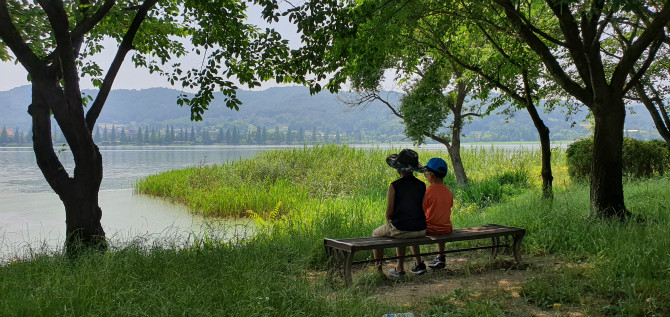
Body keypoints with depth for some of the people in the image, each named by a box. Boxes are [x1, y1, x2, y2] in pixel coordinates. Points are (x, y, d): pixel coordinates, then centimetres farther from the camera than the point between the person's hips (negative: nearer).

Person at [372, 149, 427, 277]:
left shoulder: (394, 186, -14)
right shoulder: (422, 186, 0)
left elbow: (389, 213, -10)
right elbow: (423, 209, 8)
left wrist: (390, 225, 11)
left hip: (401, 229, -5)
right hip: (421, 230, 5)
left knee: (376, 234, 26)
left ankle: (378, 270, 27)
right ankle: (400, 268, 40)